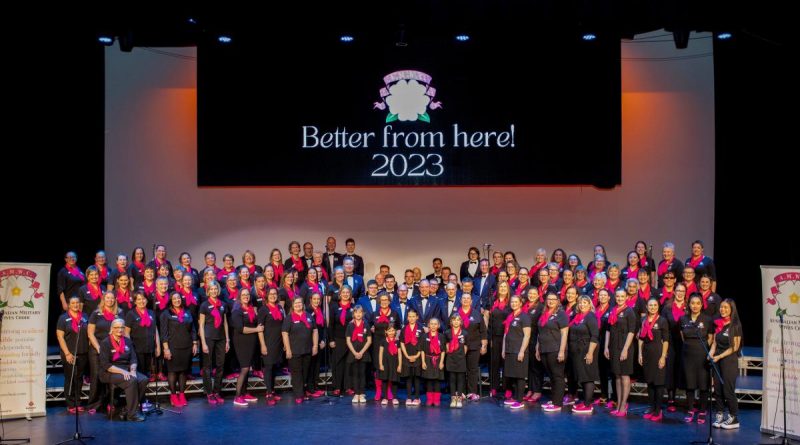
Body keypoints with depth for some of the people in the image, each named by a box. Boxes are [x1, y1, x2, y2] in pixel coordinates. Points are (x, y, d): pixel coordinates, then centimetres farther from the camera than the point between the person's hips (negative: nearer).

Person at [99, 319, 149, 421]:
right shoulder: (105, 343, -4)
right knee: (131, 381, -32)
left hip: (126, 370, 6)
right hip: (110, 373, -6)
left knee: (144, 380, -21)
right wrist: (123, 372, -22)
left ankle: (128, 409, -14)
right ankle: (132, 414, -25)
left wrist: (132, 370, -12)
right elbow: (106, 365, -12)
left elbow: (133, 359, 9)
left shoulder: (127, 342, 13)